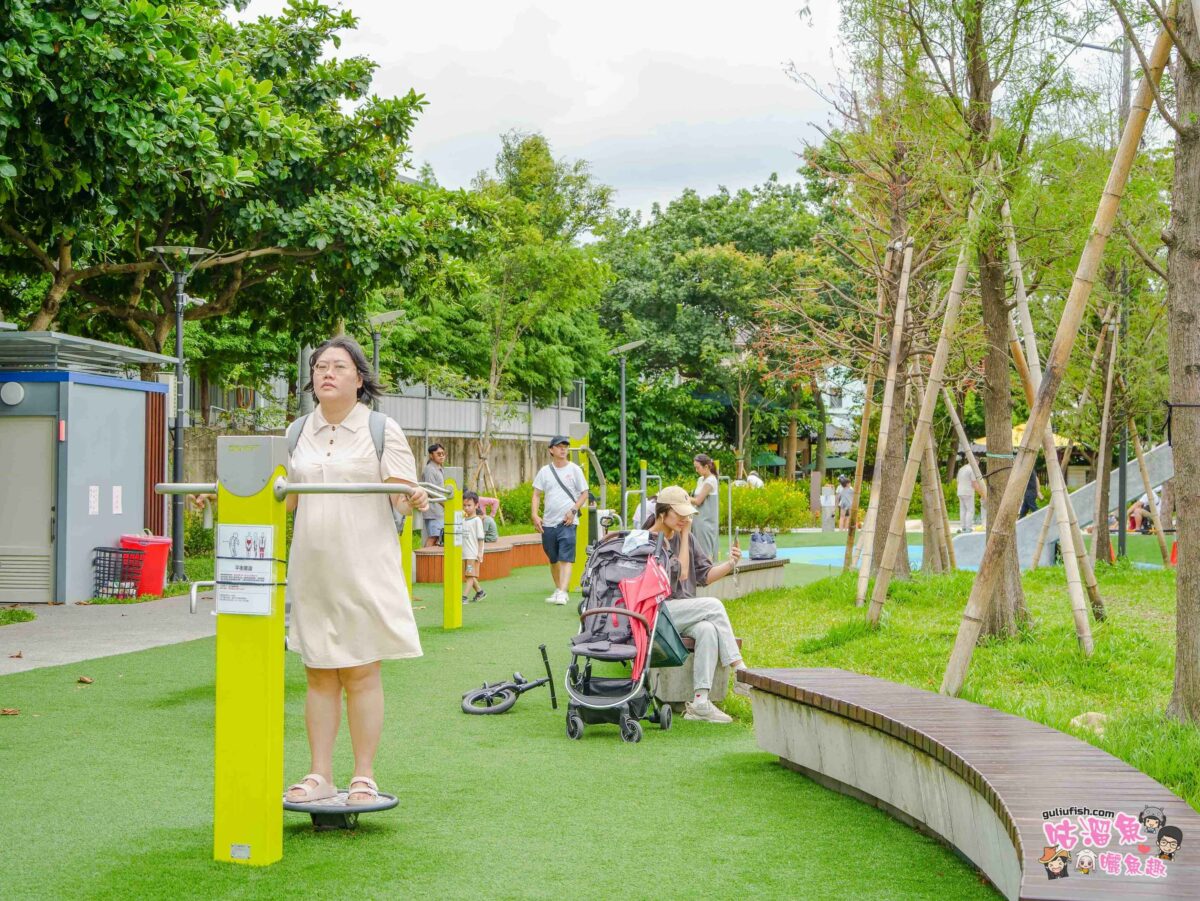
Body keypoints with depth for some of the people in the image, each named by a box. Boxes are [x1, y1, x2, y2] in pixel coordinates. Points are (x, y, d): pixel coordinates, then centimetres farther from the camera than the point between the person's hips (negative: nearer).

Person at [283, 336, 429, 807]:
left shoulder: (381, 429, 0)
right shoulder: (300, 432, 12)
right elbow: (285, 497, 18)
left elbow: (402, 495, -5)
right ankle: (319, 776, 13)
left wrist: (412, 501, -28)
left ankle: (364, 778, 7)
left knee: (361, 675, 0)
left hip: (364, 568, -4)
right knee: (318, 675, 7)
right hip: (311, 568, 4)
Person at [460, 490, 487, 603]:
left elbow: (480, 538, -9)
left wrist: (480, 553, -14)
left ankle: (464, 597, -14)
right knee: (468, 576, 13)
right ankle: (480, 592, 28)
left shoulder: (477, 520, -7)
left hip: (473, 553, -8)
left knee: (470, 575, -9)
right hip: (464, 553, 8)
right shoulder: (463, 520, 12)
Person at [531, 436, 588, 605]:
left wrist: (573, 510, -11)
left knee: (565, 559, -14)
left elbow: (584, 494, 3)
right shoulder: (544, 471, 9)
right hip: (548, 523, 4)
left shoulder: (574, 470, 2)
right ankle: (558, 589, 28)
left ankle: (562, 592, -22)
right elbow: (537, 494, 9)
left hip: (567, 522, -4)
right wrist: (535, 515, -5)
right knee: (553, 559, 13)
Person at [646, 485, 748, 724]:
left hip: (684, 614, 6)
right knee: (714, 605, -24)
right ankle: (740, 672, -21)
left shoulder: (683, 537, 14)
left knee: (708, 630, -27)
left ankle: (699, 702, -33)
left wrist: (730, 564, -7)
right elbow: (680, 573, -11)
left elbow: (705, 576, 12)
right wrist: (685, 535, -4)